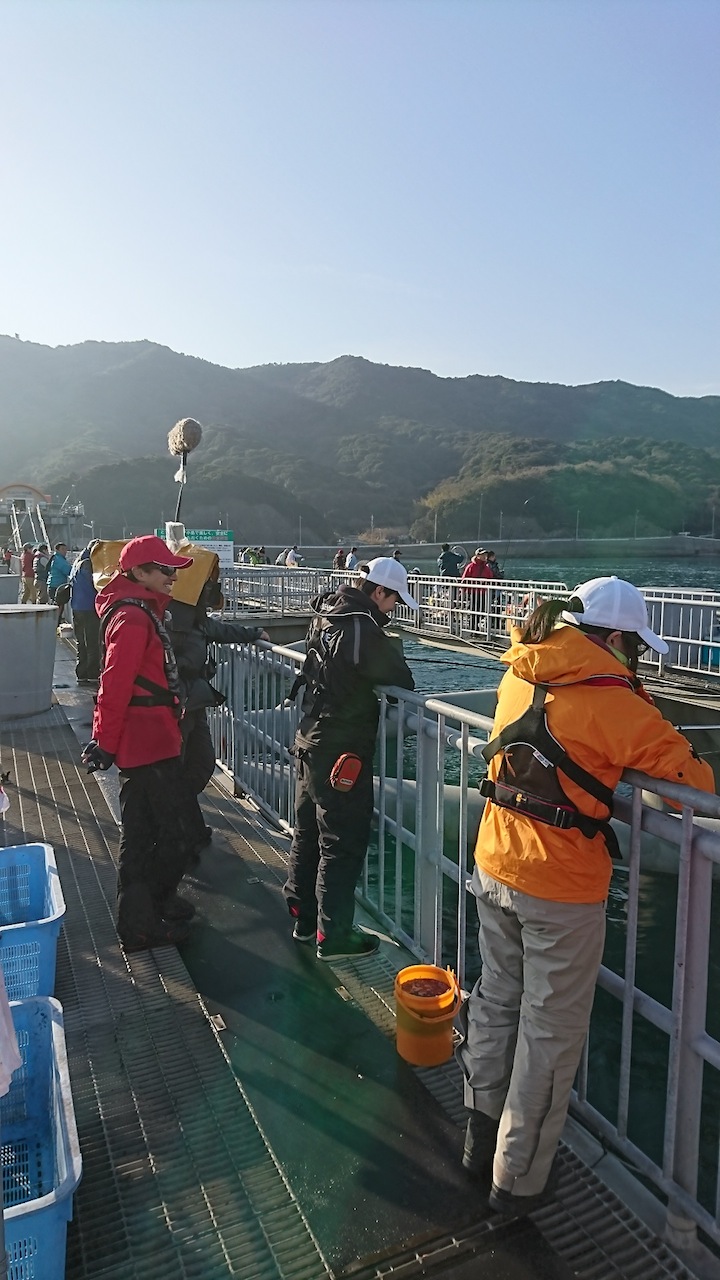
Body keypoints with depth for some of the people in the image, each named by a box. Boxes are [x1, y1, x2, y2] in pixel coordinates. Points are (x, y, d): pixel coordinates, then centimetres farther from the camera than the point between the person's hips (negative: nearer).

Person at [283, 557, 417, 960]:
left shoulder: (327, 616, 8)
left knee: (309, 833, 18)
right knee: (344, 843, 2)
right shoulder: (362, 628, -20)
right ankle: (333, 934, 11)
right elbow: (401, 679, -14)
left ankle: (304, 917, 33)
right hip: (343, 751, -9)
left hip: (310, 741, 10)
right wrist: (401, 681, 6)